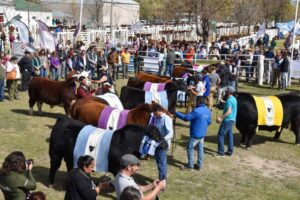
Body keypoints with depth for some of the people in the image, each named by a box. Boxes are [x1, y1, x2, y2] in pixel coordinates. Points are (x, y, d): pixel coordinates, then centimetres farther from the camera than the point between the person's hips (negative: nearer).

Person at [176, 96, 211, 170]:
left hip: (195, 134, -8)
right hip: (203, 134, 8)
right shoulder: (208, 111, 3)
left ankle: (190, 165, 12)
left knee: (190, 148, 5)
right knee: (200, 149, 14)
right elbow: (209, 122, 13)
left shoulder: (197, 111, -23)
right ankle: (199, 165, 23)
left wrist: (176, 113, -11)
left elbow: (186, 117, -21)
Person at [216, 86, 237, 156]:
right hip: (232, 120, 10)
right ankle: (230, 151, 16)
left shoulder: (229, 100, -18)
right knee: (230, 135, 12)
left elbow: (229, 111, -29)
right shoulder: (234, 99, 13)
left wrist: (221, 118, -35)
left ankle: (221, 152, -3)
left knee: (220, 135, -4)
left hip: (227, 120, -10)